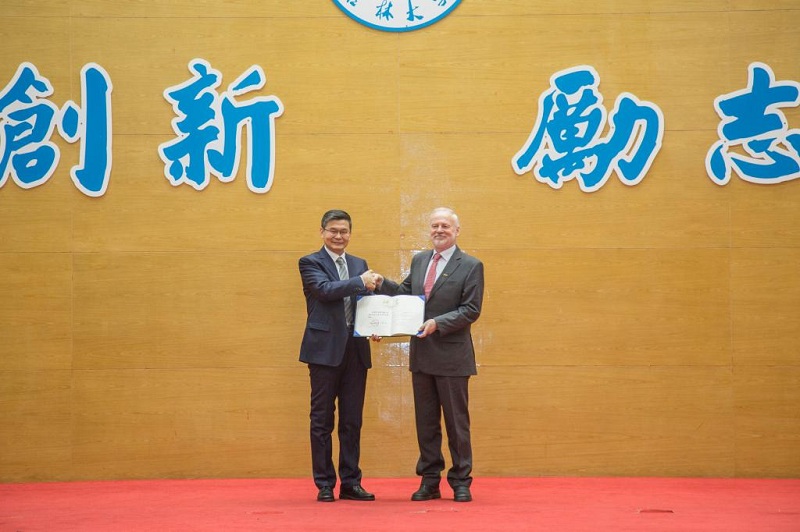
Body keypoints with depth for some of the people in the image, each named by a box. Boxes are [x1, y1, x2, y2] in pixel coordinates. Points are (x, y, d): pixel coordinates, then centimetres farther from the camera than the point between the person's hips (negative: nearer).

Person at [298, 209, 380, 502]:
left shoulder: (360, 265, 16)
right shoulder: (310, 263, 0)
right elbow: (325, 289, -17)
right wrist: (360, 282, -16)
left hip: (356, 349, 5)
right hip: (325, 349, -5)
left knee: (352, 421, 8)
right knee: (322, 421, 3)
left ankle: (351, 483, 15)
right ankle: (325, 485, 9)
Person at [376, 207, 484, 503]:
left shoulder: (471, 266, -6)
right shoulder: (419, 260, 12)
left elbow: (471, 310, -12)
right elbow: (405, 293, 16)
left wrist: (438, 322, -22)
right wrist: (381, 284, 0)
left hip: (451, 356, -5)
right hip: (421, 355, 5)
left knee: (456, 421, 3)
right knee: (425, 421, 10)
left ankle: (461, 483, 11)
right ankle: (429, 481, 18)